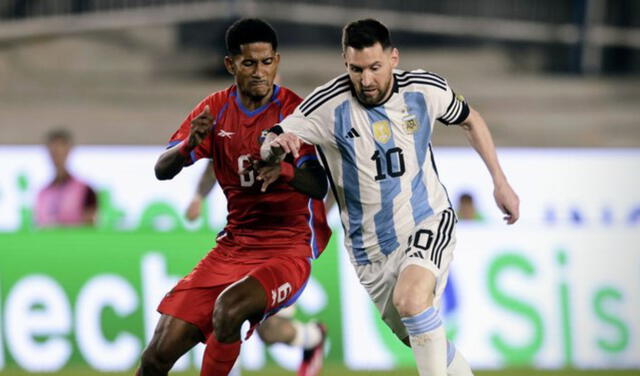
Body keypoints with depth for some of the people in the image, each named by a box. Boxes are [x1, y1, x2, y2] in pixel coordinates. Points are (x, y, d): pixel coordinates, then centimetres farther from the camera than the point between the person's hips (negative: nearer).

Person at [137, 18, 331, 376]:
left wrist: (283, 170, -42)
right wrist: (189, 144, -23)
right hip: (234, 245, 5)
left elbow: (319, 186, -21)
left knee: (229, 306, -35)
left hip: (289, 249, -5)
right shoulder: (216, 109, 4)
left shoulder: (296, 111, -10)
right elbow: (162, 171, -1)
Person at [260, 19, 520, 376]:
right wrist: (276, 145, -44)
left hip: (428, 223, -2)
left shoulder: (426, 89, -12)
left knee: (411, 300, -32)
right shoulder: (329, 105, -18)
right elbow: (268, 149, -20)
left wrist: (500, 181, 8)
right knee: (421, 340, 14)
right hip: (370, 248, 2)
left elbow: (470, 119, 9)